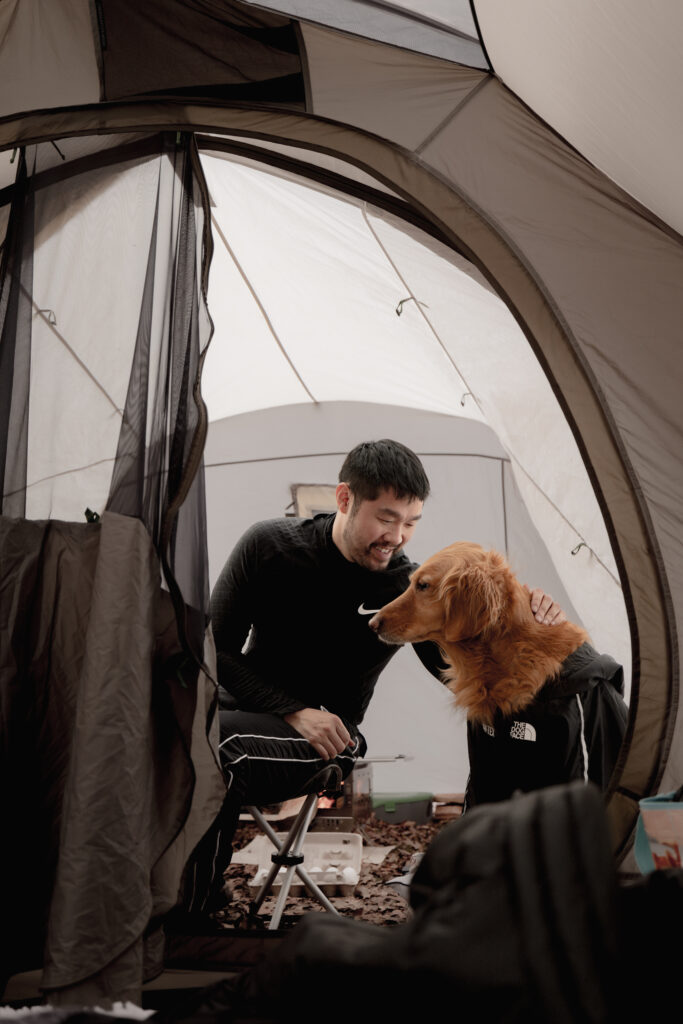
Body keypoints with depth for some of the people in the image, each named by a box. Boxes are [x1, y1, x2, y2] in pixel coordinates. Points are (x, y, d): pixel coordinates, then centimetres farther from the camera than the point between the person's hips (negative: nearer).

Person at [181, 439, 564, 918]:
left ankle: (191, 914, -20)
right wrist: (293, 712, -15)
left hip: (325, 738, -2)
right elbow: (217, 648, -4)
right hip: (238, 702, 2)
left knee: (218, 749, -35)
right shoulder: (268, 545, -7)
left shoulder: (410, 591, -8)